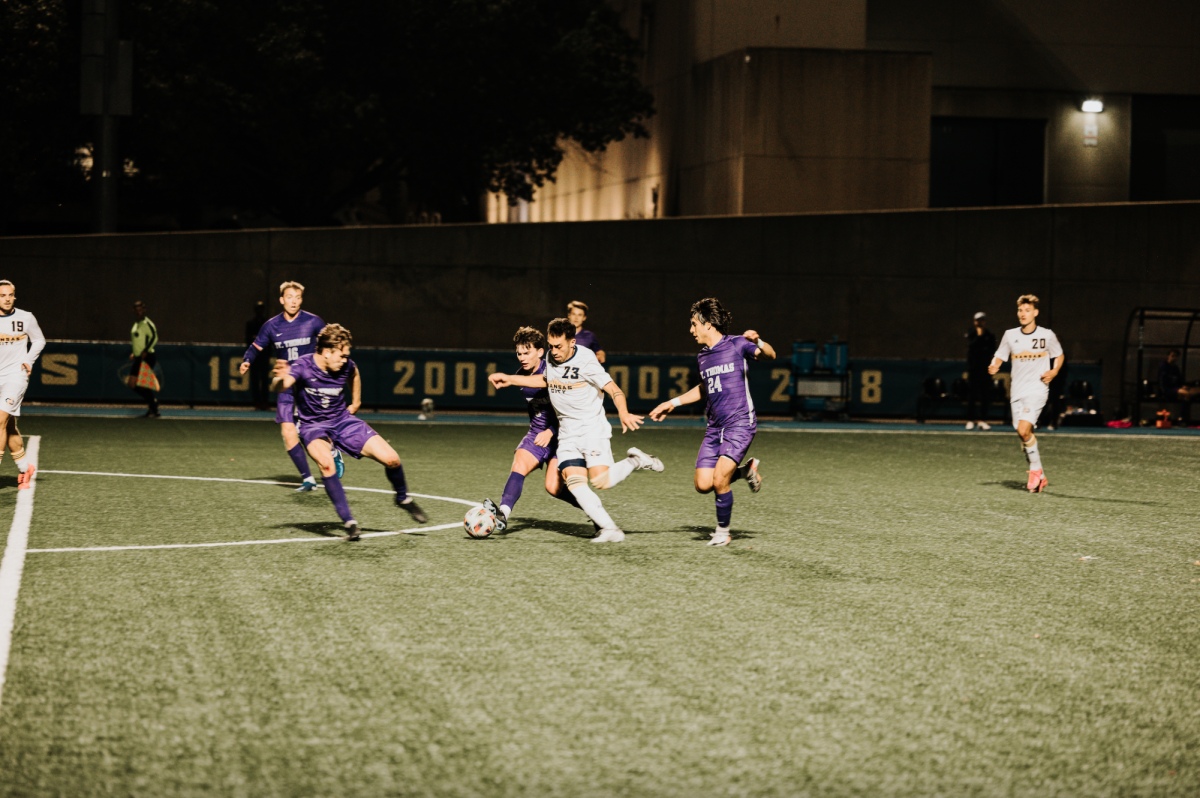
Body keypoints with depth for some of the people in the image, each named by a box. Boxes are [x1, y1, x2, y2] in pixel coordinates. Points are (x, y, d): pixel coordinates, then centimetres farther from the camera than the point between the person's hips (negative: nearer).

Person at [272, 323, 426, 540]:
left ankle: (403, 499, 24)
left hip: (342, 420, 4)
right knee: (326, 463, -37)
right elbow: (278, 387, -41)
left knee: (391, 459, -9)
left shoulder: (346, 366, -9)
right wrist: (281, 379, -62)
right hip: (313, 426, -4)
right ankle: (349, 522, -26)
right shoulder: (302, 365, -22)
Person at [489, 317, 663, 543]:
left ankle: (635, 461, 7)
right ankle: (609, 529, -18)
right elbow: (545, 380, 28)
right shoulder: (551, 358, 5)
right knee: (574, 482, -15)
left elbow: (614, 390, -18)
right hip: (567, 434, 6)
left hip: (593, 429, -6)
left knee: (601, 481, -21)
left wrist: (623, 413, -37)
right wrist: (510, 379, 24)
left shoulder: (586, 361, -15)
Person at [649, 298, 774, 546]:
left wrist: (758, 342, -40)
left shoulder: (736, 344, -6)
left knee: (719, 481, -18)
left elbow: (770, 355, -19)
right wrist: (672, 403, 31)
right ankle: (745, 470, 22)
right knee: (703, 485, -4)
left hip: (740, 424, -7)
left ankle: (723, 531, 5)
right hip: (714, 427, 7)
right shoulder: (703, 356, 14)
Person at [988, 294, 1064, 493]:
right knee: (1023, 436, 5)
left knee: (1024, 430, -22)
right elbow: (999, 356, 14)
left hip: (1037, 389, -5)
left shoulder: (1047, 335, -1)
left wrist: (1054, 371, -6)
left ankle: (1036, 470, -5)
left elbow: (1059, 356, 13)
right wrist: (994, 366, -9)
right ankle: (1040, 478, 19)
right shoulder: (1010, 335, 6)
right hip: (1017, 392, 5)